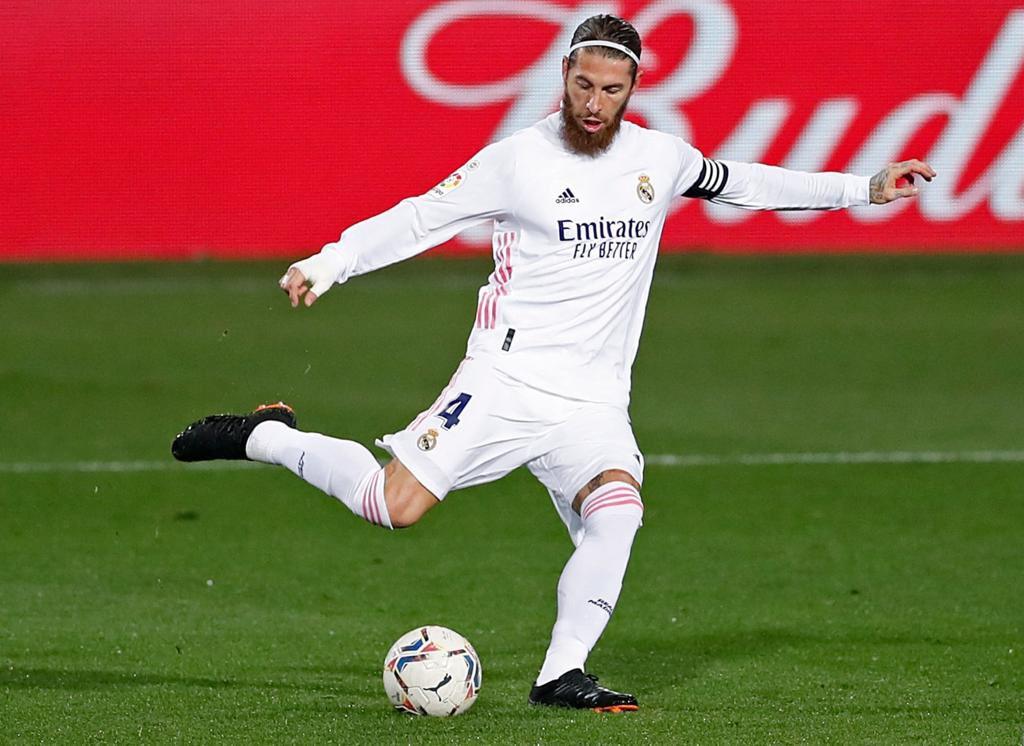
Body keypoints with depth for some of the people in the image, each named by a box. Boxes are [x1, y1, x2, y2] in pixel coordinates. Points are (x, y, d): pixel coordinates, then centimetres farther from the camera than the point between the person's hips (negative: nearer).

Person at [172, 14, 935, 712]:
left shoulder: (659, 158, 7)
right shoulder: (520, 160, -6)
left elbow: (736, 182, 23)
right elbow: (421, 217, -5)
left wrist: (863, 190, 24)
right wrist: (326, 265, -16)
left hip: (594, 402, 4)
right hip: (505, 379, -4)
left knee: (617, 509, -24)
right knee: (396, 506, -15)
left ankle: (561, 675, -16)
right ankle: (266, 437, 9)